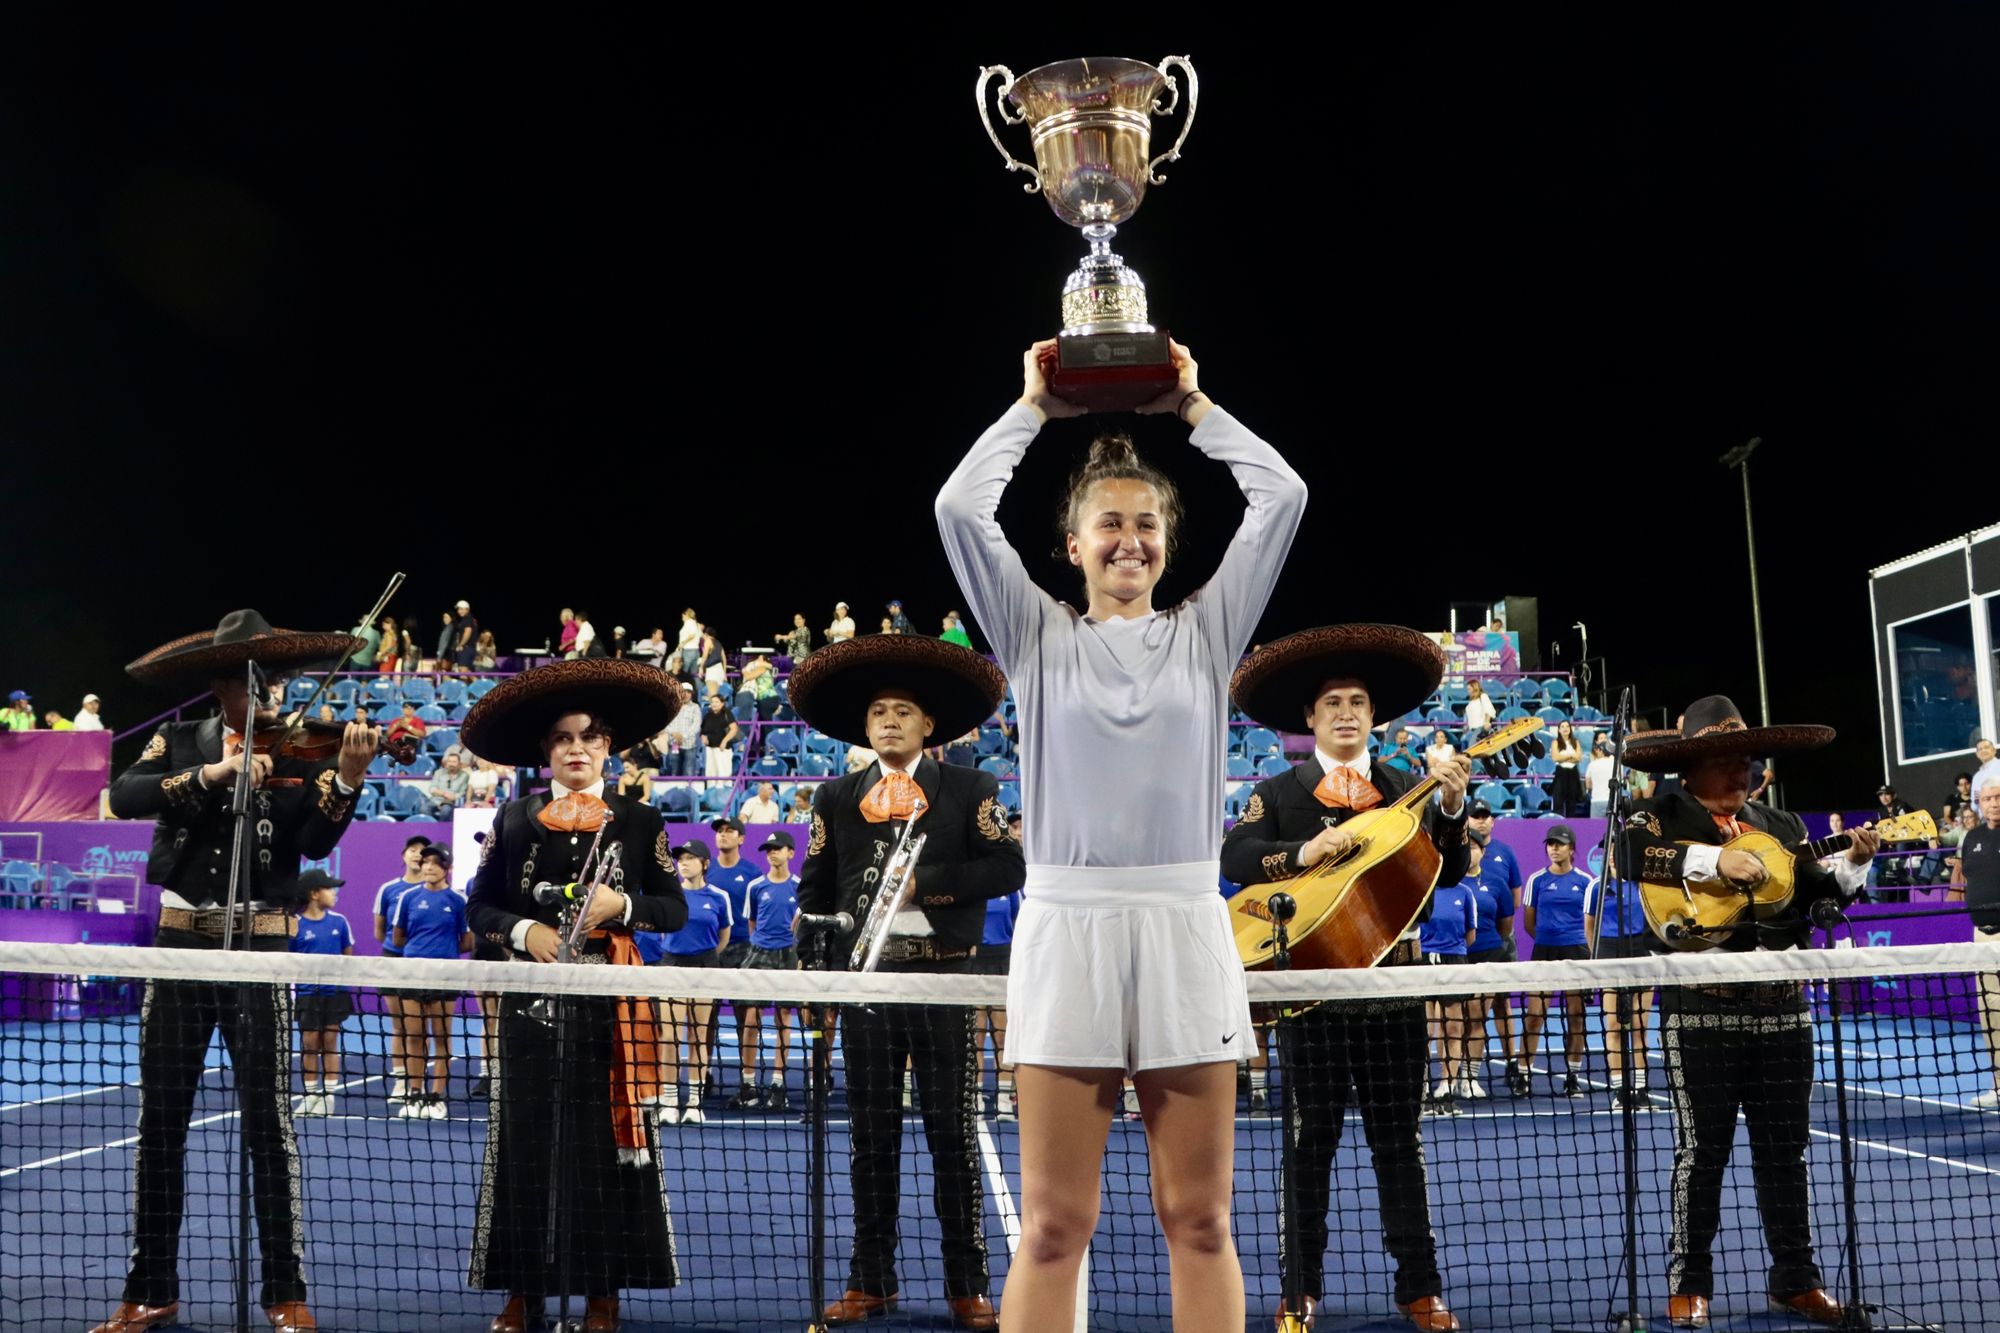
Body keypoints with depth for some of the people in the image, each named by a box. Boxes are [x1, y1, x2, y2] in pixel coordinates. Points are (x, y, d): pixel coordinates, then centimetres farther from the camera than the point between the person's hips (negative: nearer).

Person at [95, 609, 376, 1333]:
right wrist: (213, 773, -26)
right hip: (181, 945, 2)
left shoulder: (299, 752, 2)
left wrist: (346, 779, -27)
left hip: (260, 948, -2)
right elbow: (124, 796, -13)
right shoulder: (178, 743, 6)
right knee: (160, 1120, 7)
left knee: (268, 1122, -3)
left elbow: (316, 844, -11)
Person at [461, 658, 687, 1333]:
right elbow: (478, 906, 8)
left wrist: (624, 905, -12)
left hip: (610, 1003, -1)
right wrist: (524, 930, -10)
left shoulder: (639, 821, 5)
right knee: (525, 1141, 2)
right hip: (531, 998, 1)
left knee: (605, 1142, 1)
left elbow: (675, 909, 5)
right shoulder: (513, 818, 8)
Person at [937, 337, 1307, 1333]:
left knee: (1199, 1221, 6)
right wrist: (1033, 406, 10)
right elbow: (959, 510, -1)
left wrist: (1193, 405, 14)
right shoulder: (1038, 635, 9)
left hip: (1184, 925, 1)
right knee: (1053, 1225, 1)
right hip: (1067, 924, -1)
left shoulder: (1204, 633, 12)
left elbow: (1281, 497, 5)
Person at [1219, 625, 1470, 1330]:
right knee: (1310, 1141, 4)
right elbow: (1235, 856, -8)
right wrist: (1302, 854, -23)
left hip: (1393, 982, 1)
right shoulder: (1278, 792, 6)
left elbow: (1449, 874, 3)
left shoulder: (1408, 790, 10)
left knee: (1400, 1141, 7)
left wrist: (1451, 808, -12)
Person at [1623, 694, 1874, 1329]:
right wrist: (1715, 859, -28)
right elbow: (1631, 850, -22)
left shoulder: (1779, 825, 15)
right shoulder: (1663, 816, -1)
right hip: (1700, 1008, -5)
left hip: (1782, 1007, 5)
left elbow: (1818, 892, 15)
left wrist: (1851, 862, -3)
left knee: (1786, 1148, 11)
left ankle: (1795, 1278, 22)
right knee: (1702, 1149, 1)